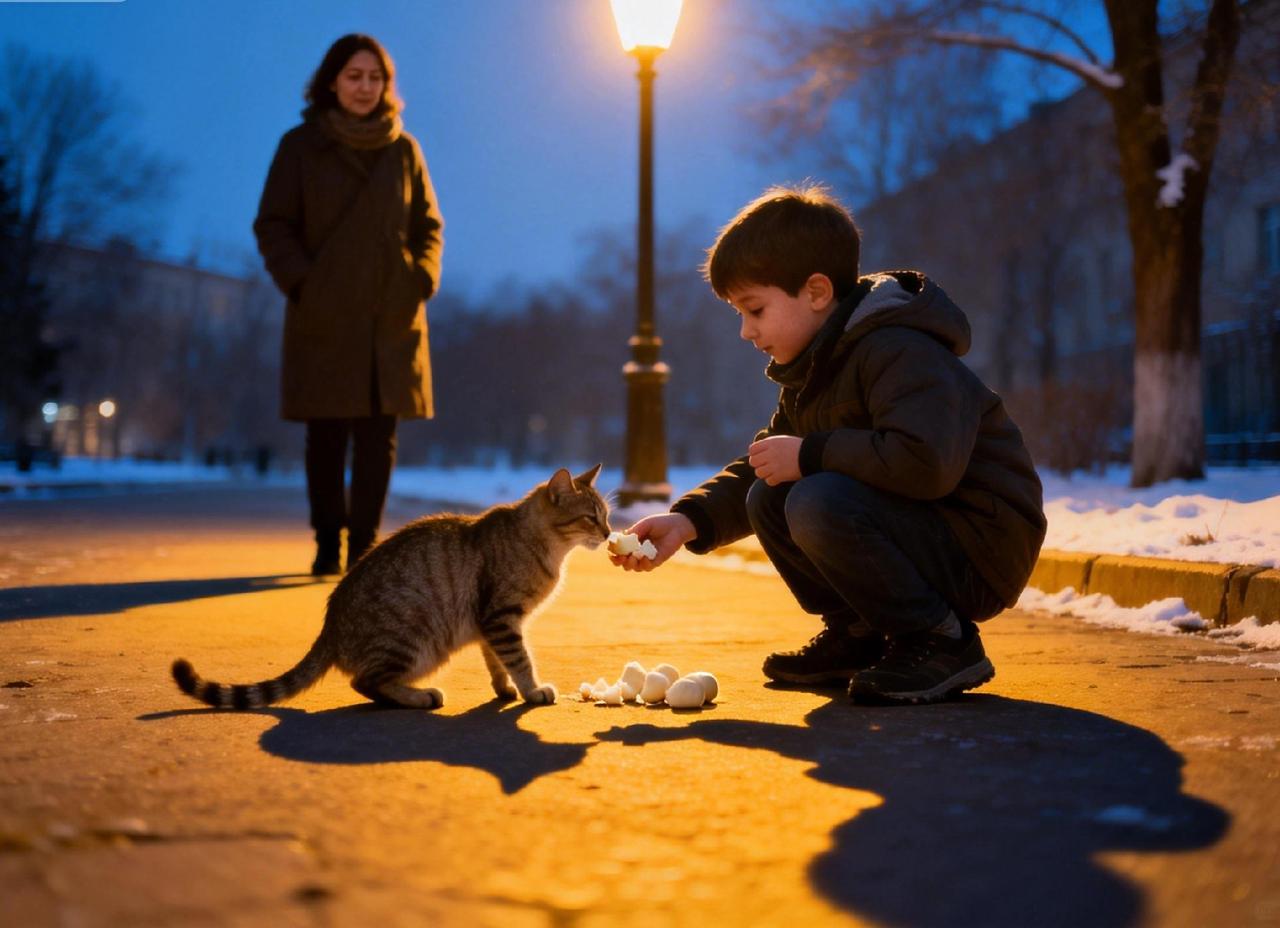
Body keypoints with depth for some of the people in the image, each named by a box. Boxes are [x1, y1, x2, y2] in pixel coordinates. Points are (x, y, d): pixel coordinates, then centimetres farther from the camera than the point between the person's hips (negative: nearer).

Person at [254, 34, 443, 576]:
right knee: (326, 436, 0)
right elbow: (272, 225, 4)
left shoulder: (403, 149, 11)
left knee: (379, 435, 0)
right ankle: (328, 545, 10)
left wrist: (421, 278, -1)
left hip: (391, 318, 2)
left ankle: (364, 543, 9)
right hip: (324, 318, -2)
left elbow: (428, 224, 15)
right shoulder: (300, 146, 5)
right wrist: (299, 283, -10)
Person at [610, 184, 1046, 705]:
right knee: (767, 498, 5)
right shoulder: (812, 371, 11)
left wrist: (810, 455, -24)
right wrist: (689, 520, -2)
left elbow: (926, 461, -37)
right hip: (918, 532, 10)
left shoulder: (899, 352, -22)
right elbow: (759, 466, 16)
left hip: (981, 551, -10)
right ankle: (859, 637, 12)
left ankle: (942, 643, -15)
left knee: (818, 503, -29)